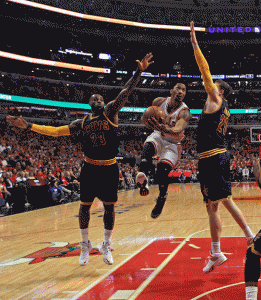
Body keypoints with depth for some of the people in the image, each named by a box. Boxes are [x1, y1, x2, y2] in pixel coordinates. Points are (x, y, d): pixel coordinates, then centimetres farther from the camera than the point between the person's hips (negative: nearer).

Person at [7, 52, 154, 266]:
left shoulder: (110, 112, -1)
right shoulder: (81, 124, 5)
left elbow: (126, 93, -12)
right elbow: (55, 131, 6)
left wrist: (139, 72, -23)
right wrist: (28, 126, 1)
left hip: (109, 169, -1)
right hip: (90, 169, 1)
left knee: (109, 207, 4)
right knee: (85, 205, 6)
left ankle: (106, 246, 22)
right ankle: (85, 244, 25)